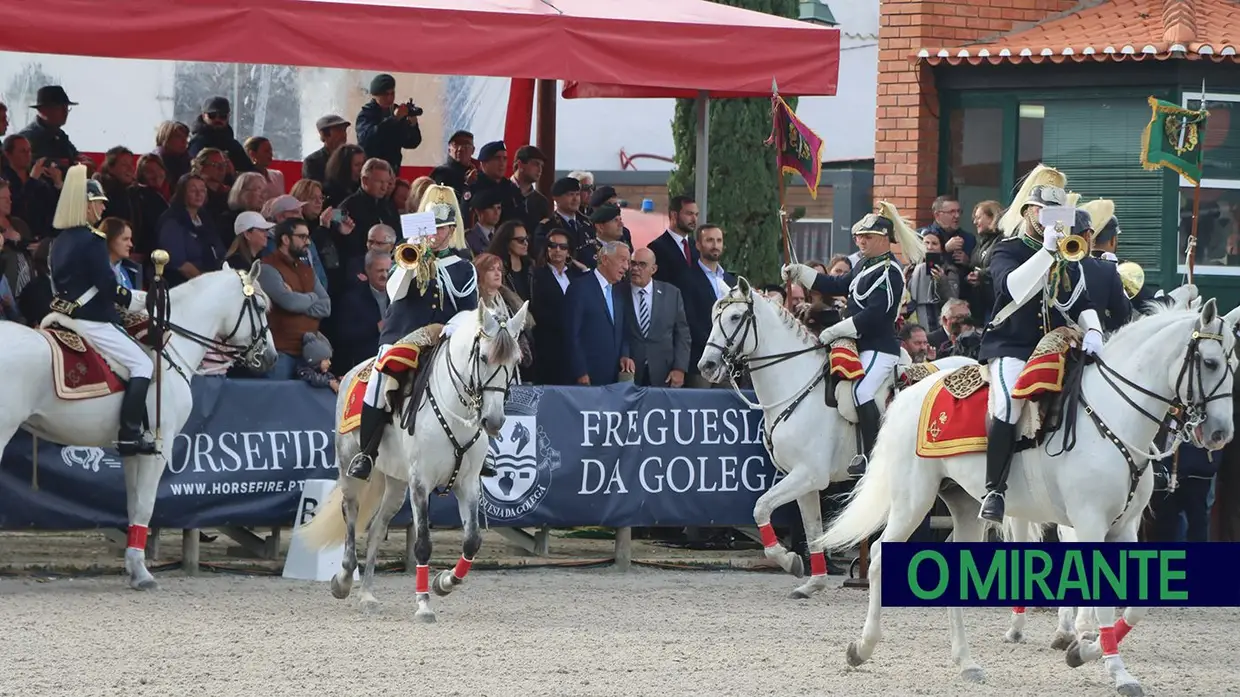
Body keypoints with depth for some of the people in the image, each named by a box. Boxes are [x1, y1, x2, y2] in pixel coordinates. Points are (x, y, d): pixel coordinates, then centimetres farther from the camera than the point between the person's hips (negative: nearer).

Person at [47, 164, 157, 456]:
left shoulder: (60, 240, 11)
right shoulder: (93, 240, -16)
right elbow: (108, 287, -20)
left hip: (66, 318, 9)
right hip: (91, 321, -9)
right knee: (142, 365, -5)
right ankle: (130, 434, -15)